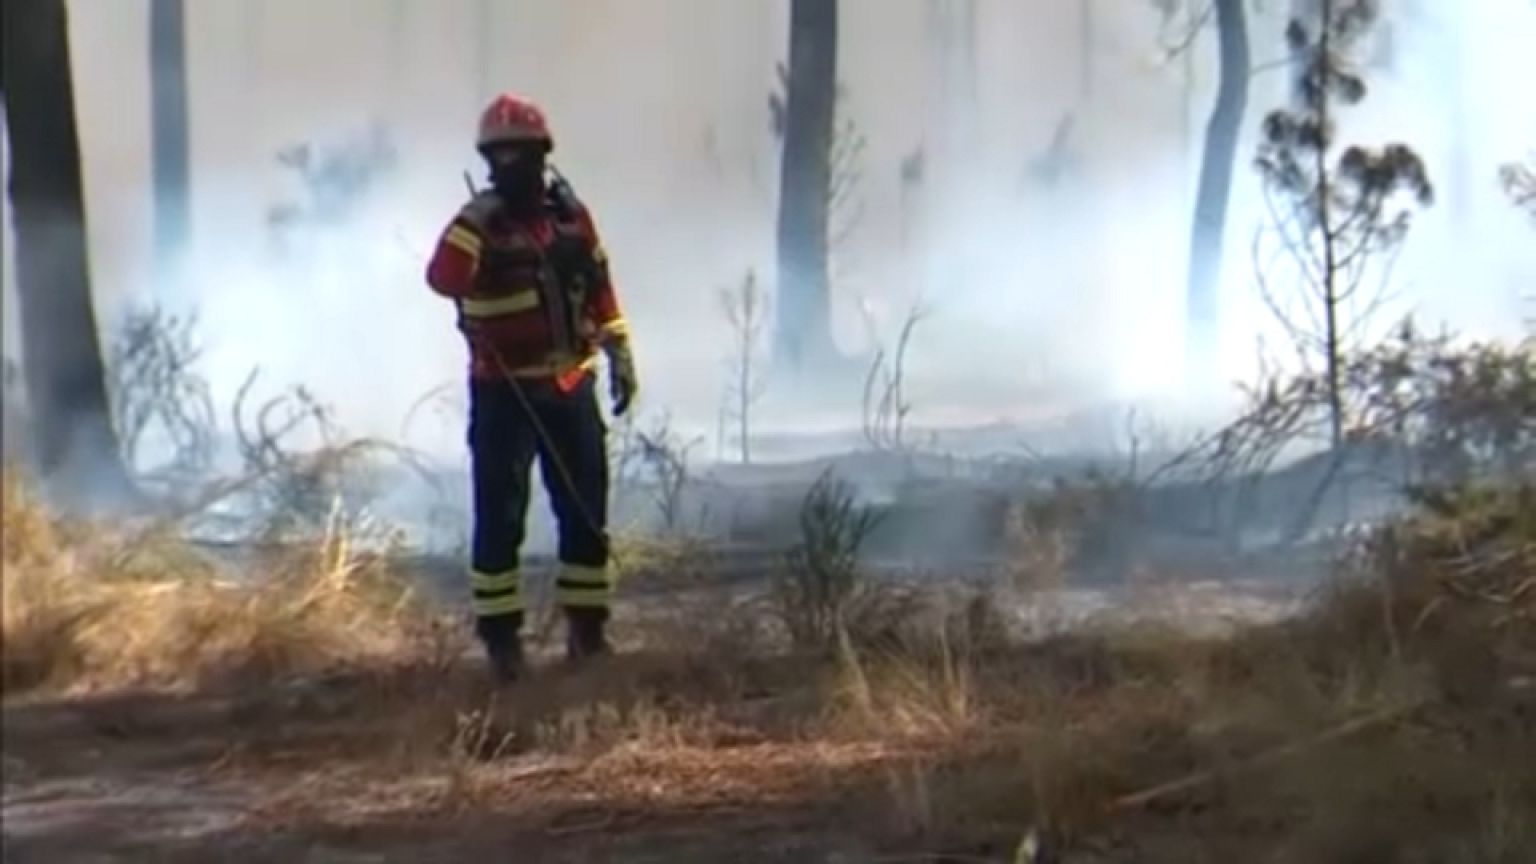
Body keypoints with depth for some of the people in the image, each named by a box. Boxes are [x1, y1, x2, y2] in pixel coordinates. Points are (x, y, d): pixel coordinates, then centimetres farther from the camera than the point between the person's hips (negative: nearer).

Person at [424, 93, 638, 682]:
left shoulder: (571, 215, 5)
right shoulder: (480, 221, -7)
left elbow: (599, 288, 15)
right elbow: (444, 278, -25)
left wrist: (620, 355, 13)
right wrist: (476, 223, -31)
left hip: (571, 387, 4)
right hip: (504, 391, -4)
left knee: (586, 512, 8)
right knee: (500, 516, -4)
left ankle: (586, 627, 20)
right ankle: (500, 635, 3)